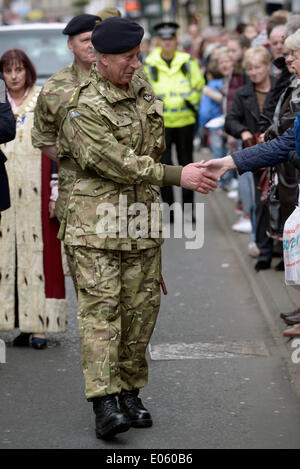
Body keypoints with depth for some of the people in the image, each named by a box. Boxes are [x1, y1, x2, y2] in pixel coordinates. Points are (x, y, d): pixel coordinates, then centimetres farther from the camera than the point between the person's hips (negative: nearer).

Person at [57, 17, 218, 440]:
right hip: (97, 222, -7)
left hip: (143, 220, 7)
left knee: (142, 306, 7)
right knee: (101, 306, -11)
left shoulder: (141, 90, 10)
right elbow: (118, 163, -21)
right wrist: (177, 176, -22)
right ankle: (104, 404, -15)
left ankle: (130, 392, 17)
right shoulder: (85, 109, -14)